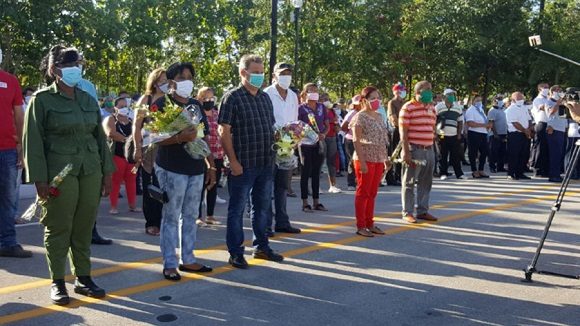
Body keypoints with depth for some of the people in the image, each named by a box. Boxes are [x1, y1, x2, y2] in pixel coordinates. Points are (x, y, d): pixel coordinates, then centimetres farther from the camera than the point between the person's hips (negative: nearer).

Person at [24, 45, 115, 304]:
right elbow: (33, 141, -5)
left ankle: (83, 278, 20)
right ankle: (57, 283, 13)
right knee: (58, 229, 2)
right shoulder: (42, 99, -1)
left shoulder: (88, 99, 14)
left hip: (90, 172, 5)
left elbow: (100, 137, 17)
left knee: (84, 228, 9)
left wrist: (107, 172, 12)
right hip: (59, 173, -4)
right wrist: (39, 178, -11)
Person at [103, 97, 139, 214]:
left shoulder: (131, 121, 18)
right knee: (115, 181, -5)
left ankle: (132, 205, 13)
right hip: (117, 155, -5)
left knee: (131, 181, 7)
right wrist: (126, 139, -15)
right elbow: (110, 133, -18)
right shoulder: (110, 119, 0)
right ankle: (113, 206, 0)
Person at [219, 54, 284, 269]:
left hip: (266, 164, 7)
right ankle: (235, 253, 12)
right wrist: (233, 161, -18)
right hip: (242, 165, -7)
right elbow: (224, 132, -12)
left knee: (262, 207, 16)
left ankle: (261, 247, 29)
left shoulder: (265, 98, 13)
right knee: (237, 209, 3)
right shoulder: (232, 97, -8)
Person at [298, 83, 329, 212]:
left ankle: (316, 202, 17)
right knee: (306, 172, 0)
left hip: (319, 143, 5)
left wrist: (324, 134, -5)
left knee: (316, 172, 10)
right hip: (306, 143, -5)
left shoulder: (322, 107, 10)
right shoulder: (301, 108, -3)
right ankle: (305, 203, 5)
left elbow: (327, 125, 14)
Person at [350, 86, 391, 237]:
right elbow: (357, 141, -14)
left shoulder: (379, 117, 14)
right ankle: (360, 226, 5)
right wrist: (362, 162, -20)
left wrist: (386, 159, 16)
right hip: (366, 159, -7)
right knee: (363, 192, -1)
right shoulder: (360, 117, -9)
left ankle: (370, 223, 20)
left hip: (378, 160, 7)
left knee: (372, 193, 12)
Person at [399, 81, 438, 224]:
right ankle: (407, 213, 8)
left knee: (426, 182, 12)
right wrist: (405, 152, -18)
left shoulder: (431, 108, 14)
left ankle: (423, 211, 22)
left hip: (429, 150, 7)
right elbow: (403, 132, -12)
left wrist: (432, 148, 16)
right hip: (414, 150, -7)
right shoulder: (408, 108, -9)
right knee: (409, 183, 1)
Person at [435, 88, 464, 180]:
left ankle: (459, 173, 8)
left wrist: (459, 134, 6)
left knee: (456, 155, 3)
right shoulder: (439, 107, 3)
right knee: (443, 156, 1)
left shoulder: (458, 107, 13)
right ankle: (443, 173, 8)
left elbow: (460, 122, 15)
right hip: (442, 135, -2)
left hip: (454, 135, 2)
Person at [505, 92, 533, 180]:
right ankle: (511, 174, -2)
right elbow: (515, 123, -15)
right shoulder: (510, 110, -8)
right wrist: (525, 130, -12)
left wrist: (529, 129, -1)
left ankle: (519, 173, 13)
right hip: (514, 134, -8)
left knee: (523, 154, 7)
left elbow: (529, 120, 17)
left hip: (524, 134, 8)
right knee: (513, 155, -6)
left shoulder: (524, 108, 17)